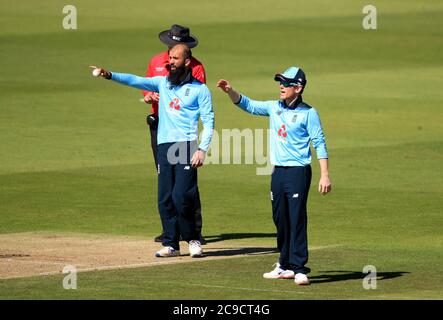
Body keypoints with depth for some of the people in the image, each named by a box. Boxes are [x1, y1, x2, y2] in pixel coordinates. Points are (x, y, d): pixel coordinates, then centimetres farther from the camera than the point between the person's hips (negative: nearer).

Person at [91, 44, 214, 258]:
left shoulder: (199, 89, 5)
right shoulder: (162, 83, 17)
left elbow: (208, 121, 0)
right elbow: (136, 81, 6)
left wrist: (202, 149, -11)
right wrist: (110, 76, -9)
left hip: (186, 146, -5)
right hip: (164, 146, 5)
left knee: (181, 196, -12)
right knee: (165, 199, 3)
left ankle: (192, 240, 4)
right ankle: (171, 244, 9)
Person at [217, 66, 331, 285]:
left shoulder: (308, 113, -5)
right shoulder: (273, 108, 11)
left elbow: (319, 144, -7)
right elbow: (248, 105, 12)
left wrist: (325, 175, -13)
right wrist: (230, 91, -5)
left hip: (298, 171, -6)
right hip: (278, 172, 6)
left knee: (297, 220, -10)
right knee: (280, 220, 11)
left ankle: (299, 268, -10)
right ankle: (286, 266, 21)